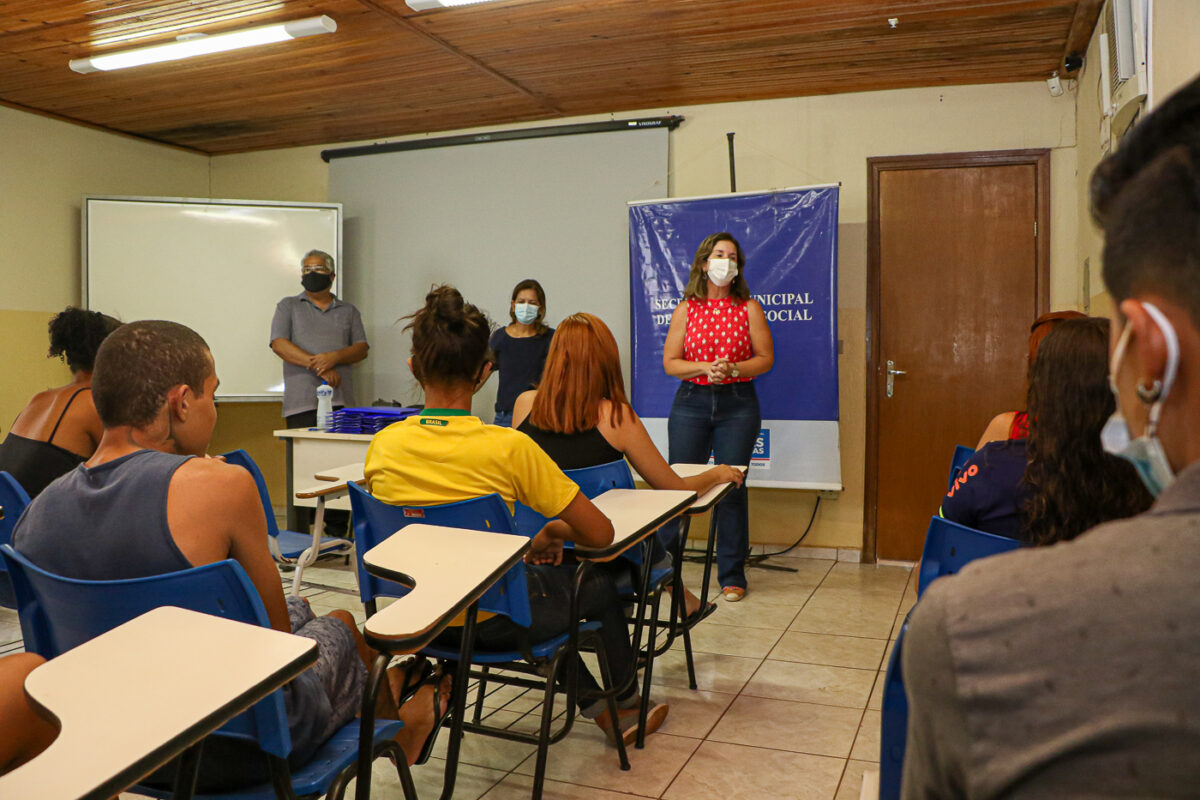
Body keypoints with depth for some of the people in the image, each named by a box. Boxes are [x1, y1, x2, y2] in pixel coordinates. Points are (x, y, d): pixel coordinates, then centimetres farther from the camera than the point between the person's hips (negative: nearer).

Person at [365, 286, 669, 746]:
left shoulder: (383, 446, -10)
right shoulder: (508, 448, -24)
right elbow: (600, 535, -19)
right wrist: (554, 533, 4)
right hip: (494, 620, -5)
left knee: (544, 582, 33)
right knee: (599, 586, 24)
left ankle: (598, 707, 44)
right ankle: (626, 703, 47)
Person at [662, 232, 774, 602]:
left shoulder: (749, 308, 4)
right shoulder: (686, 309, 5)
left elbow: (766, 358, 2)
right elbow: (670, 362, 3)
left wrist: (733, 369, -15)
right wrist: (705, 367, -13)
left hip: (738, 404, 0)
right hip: (691, 402, 1)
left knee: (732, 488, 1)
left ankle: (731, 575, 14)